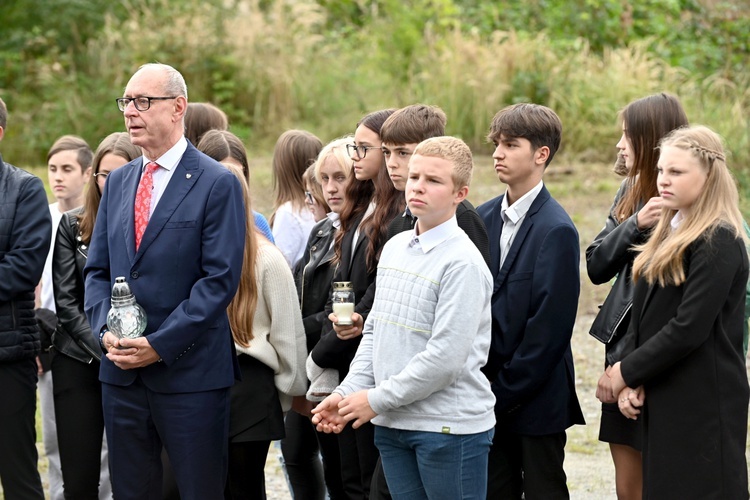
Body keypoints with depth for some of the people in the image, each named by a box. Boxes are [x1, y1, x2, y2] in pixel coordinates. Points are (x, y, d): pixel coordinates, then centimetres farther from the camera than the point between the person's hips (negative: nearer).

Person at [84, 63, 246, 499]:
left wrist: (159, 344, -16)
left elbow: (220, 279, -13)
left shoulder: (218, 183, -6)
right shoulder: (118, 182, 14)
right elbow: (97, 269, 14)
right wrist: (105, 329, -5)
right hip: (122, 373, 6)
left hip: (190, 374, -6)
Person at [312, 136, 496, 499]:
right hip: (393, 423, 7)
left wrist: (377, 399, -13)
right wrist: (348, 393, 3)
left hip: (450, 427, -7)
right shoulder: (394, 248, 11)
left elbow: (446, 357, -19)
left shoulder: (463, 262, -14)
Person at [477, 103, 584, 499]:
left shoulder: (557, 230, -13)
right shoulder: (484, 218, 8)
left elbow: (549, 326, -16)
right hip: (490, 398, 6)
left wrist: (506, 392, -14)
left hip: (535, 400, -6)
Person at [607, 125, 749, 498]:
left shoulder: (719, 242, -13)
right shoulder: (667, 234, 14)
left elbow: (688, 329, -19)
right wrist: (633, 382, -2)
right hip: (663, 399, 8)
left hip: (704, 407, -8)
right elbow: (642, 316, 12)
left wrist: (627, 371, -9)